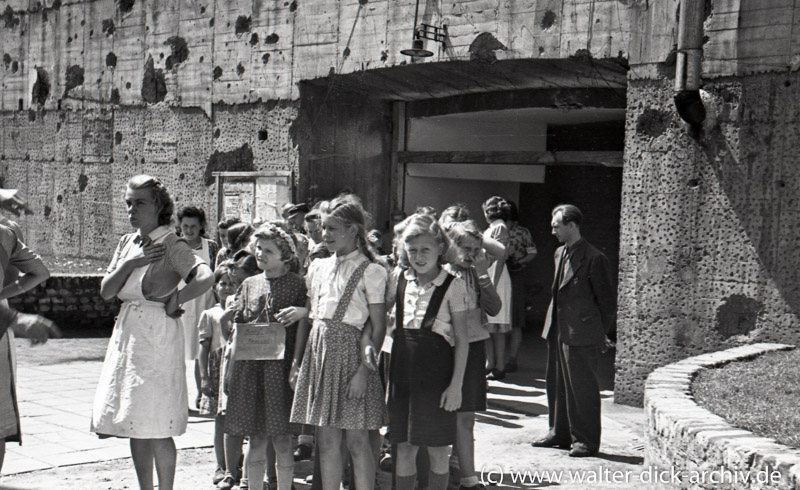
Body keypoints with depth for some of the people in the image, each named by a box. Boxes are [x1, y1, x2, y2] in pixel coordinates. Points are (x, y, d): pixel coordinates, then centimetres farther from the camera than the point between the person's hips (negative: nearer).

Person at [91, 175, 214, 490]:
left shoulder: (172, 246, -9)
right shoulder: (127, 244, 12)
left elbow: (206, 278, -26)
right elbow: (106, 292, 5)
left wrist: (175, 299, -14)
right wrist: (129, 263, -8)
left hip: (159, 336, -7)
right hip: (127, 332, 7)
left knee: (157, 428, -5)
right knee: (134, 426, 11)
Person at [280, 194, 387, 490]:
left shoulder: (370, 271, -5)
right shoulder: (319, 267, 14)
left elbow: (379, 327, -9)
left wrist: (364, 370, -15)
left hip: (350, 349, -6)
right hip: (319, 349, 6)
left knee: (356, 439, -2)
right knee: (326, 439, 8)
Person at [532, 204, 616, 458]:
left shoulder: (594, 258, -13)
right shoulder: (560, 253, 13)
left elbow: (607, 299, -7)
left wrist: (601, 332, -2)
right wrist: (553, 324, 16)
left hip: (581, 334, -9)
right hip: (557, 331, 9)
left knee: (582, 386, -2)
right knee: (556, 383, 15)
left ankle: (586, 440, 7)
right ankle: (560, 433, 28)